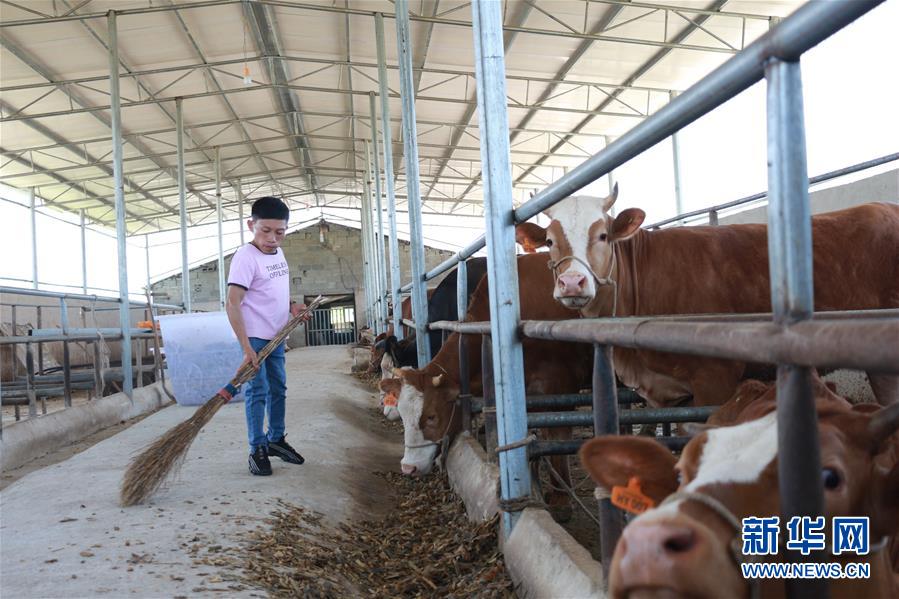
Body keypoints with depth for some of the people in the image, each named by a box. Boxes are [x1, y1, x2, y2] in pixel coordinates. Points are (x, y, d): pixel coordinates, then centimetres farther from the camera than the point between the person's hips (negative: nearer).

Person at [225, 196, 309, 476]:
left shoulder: (277, 252, 6)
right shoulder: (246, 256, -18)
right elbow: (232, 304, -23)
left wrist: (291, 305, 2)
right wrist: (247, 347, -27)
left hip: (276, 336, 8)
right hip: (255, 337, -8)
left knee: (278, 388, 15)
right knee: (258, 391, -4)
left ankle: (276, 439, 28)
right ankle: (257, 450, 5)